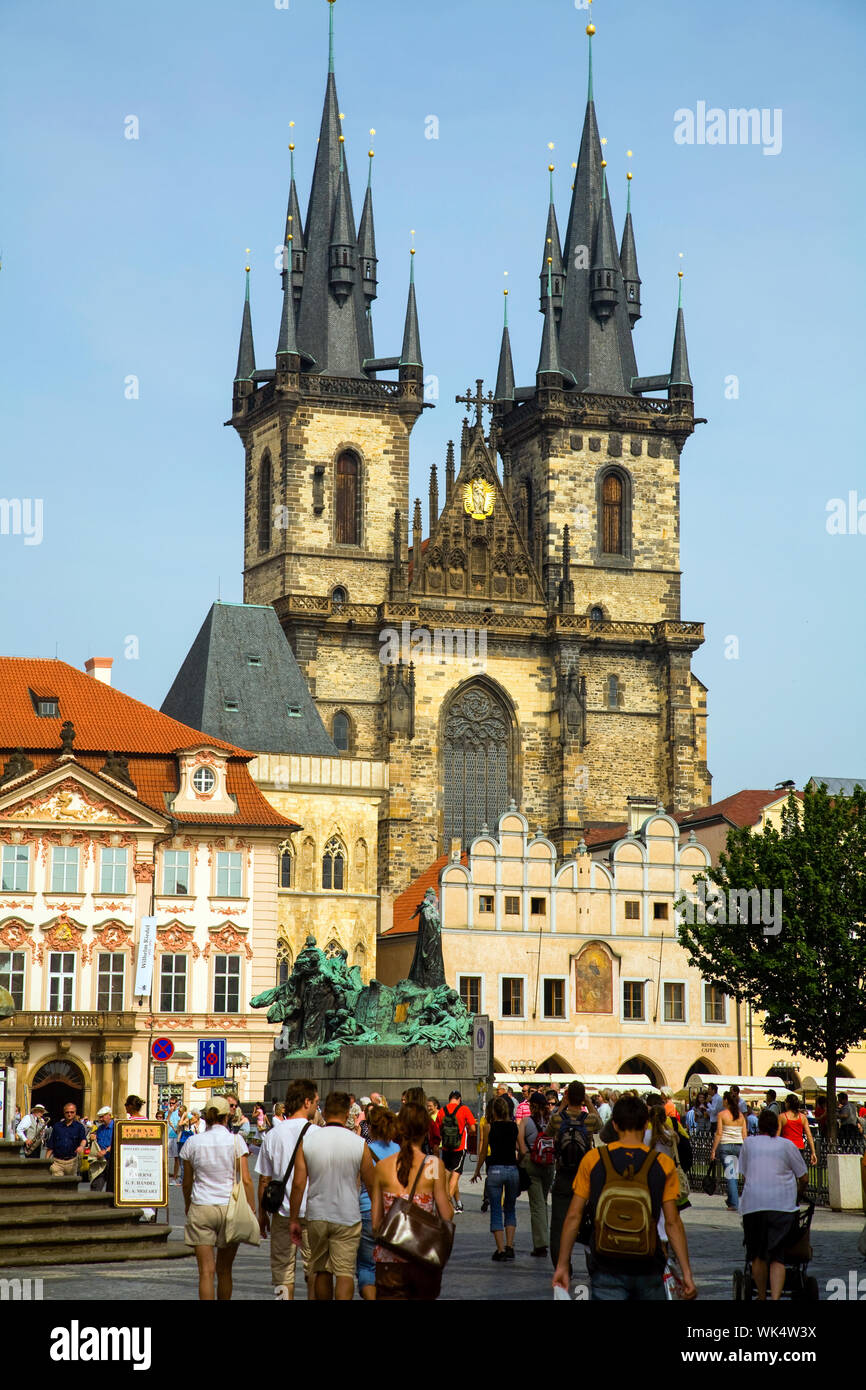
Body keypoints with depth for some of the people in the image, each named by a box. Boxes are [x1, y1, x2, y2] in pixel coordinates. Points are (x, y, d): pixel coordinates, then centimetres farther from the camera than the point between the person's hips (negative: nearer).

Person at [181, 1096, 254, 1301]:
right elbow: (246, 1180, -7)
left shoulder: (193, 1143, 0)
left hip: (200, 1207, 0)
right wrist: (252, 1210, -2)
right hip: (230, 1207, 0)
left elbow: (187, 1182, 9)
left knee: (206, 1271, -1)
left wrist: (187, 1207, 25)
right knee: (224, 1269, 14)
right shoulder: (236, 1141, -4)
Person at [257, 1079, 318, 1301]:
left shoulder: (272, 1135, 1)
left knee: (282, 1268, 7)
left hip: (282, 1212, 2)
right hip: (312, 1212, -2)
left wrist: (262, 1213, 15)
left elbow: (264, 1179, 5)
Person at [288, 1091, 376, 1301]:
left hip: (317, 1216, 2)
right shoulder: (359, 1143, -8)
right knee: (345, 1272, -3)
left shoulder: (307, 1141, -4)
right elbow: (371, 1184, -1)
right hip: (347, 1217, -2)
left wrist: (293, 1219, 3)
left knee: (321, 1271, 16)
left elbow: (298, 1183, -5)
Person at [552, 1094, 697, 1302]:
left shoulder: (593, 1160, -2)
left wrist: (562, 1265, 4)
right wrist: (686, 1272, -1)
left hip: (606, 1270, -1)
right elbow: (673, 1222, -5)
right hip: (647, 1269, 1)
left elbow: (574, 1216, -2)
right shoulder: (663, 1164, -2)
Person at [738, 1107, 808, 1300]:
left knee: (758, 1255, 12)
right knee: (777, 1255, -3)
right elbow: (804, 1178, 11)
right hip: (783, 1204, -1)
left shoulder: (749, 1144, 12)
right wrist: (796, 1194, 29)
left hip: (753, 1203, 1)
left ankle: (762, 1297, 16)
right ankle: (775, 1297, -18)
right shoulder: (787, 1145, 8)